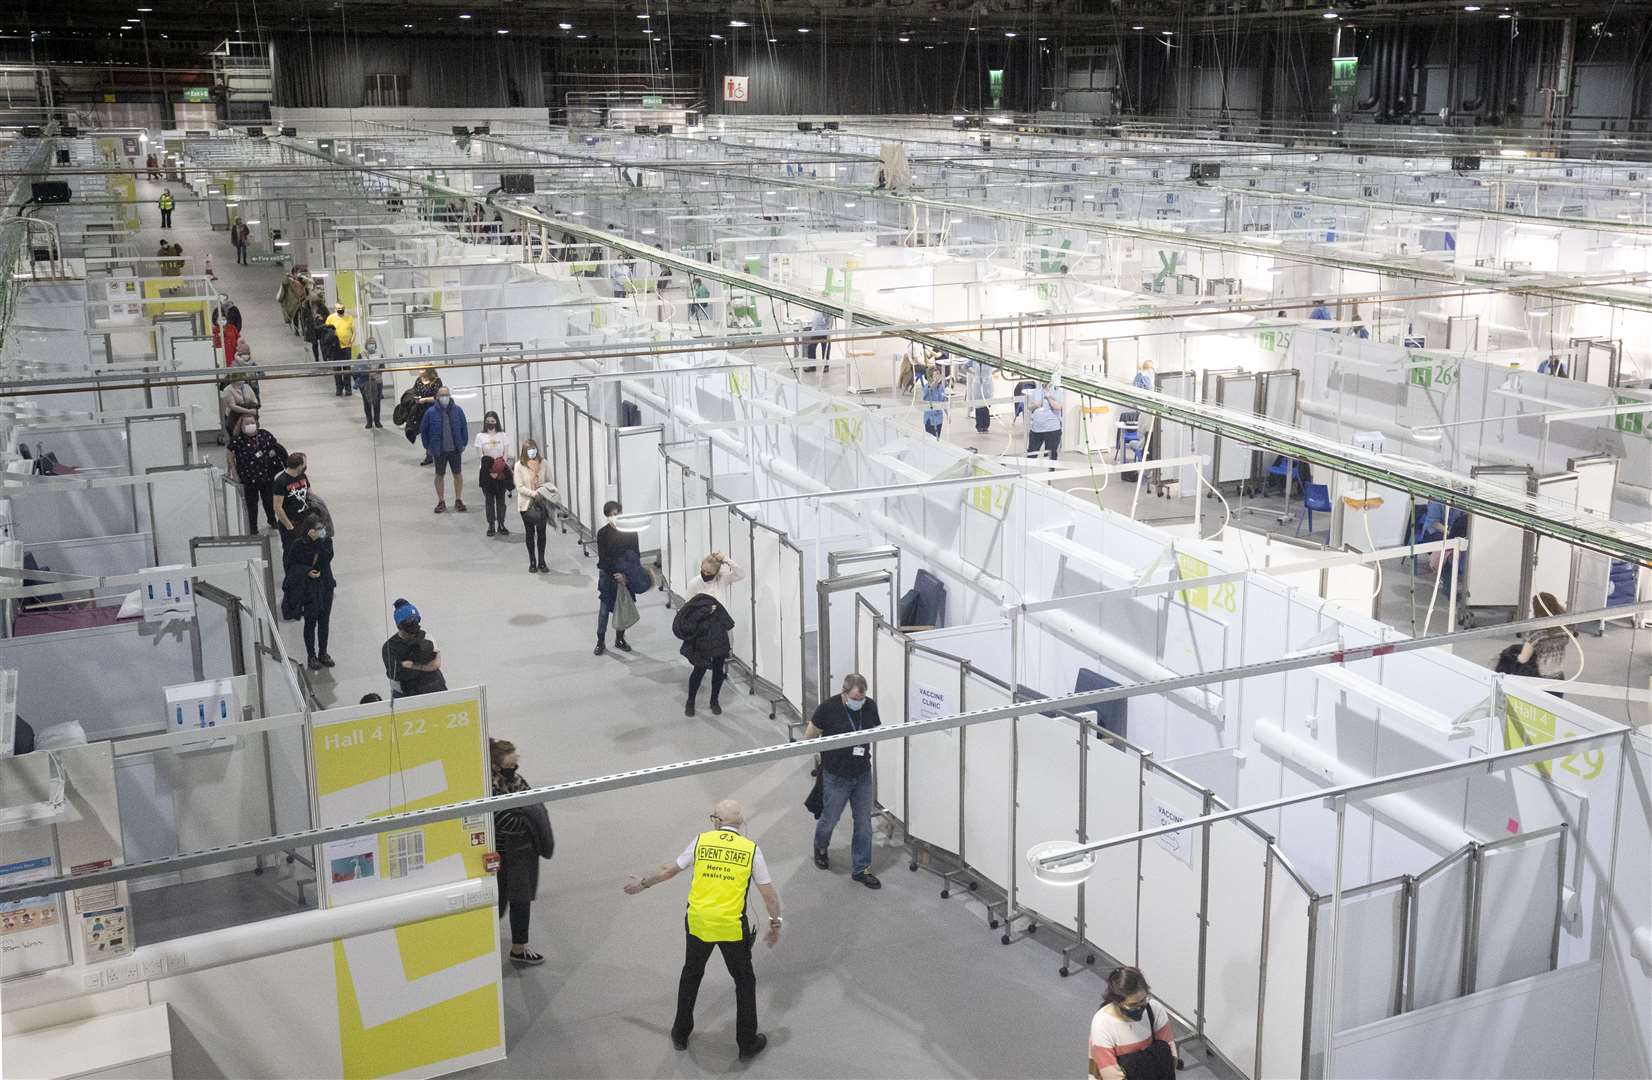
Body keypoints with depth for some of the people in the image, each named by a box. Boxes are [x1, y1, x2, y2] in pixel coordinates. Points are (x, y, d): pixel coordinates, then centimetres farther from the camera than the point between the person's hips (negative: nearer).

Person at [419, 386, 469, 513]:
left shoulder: (457, 411, -5)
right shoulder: (431, 412, -8)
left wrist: (463, 444, 2)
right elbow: (423, 430, 1)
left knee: (457, 474, 8)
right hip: (439, 450, -1)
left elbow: (464, 428, 5)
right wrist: (427, 447, 1)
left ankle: (458, 500, 21)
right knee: (439, 475, 8)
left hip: (455, 449, 1)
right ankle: (441, 502, 18)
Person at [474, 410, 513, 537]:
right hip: (486, 472, 0)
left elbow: (506, 455, -1)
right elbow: (480, 456, -3)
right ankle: (491, 525, 7)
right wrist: (490, 471, -14)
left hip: (501, 472, 0)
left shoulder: (503, 436, 3)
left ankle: (501, 524, 10)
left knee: (500, 498, 3)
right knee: (489, 499, 2)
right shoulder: (480, 437, 2)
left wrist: (498, 471, -13)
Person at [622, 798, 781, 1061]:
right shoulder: (751, 849, -4)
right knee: (745, 982, 19)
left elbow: (669, 870, 11)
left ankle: (681, 1033, 38)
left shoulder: (701, 841, -1)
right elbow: (769, 893, -1)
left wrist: (643, 883, 28)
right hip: (733, 927, -2)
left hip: (698, 923, 2)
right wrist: (775, 924, 14)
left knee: (691, 975, 26)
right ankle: (747, 1043, 26)